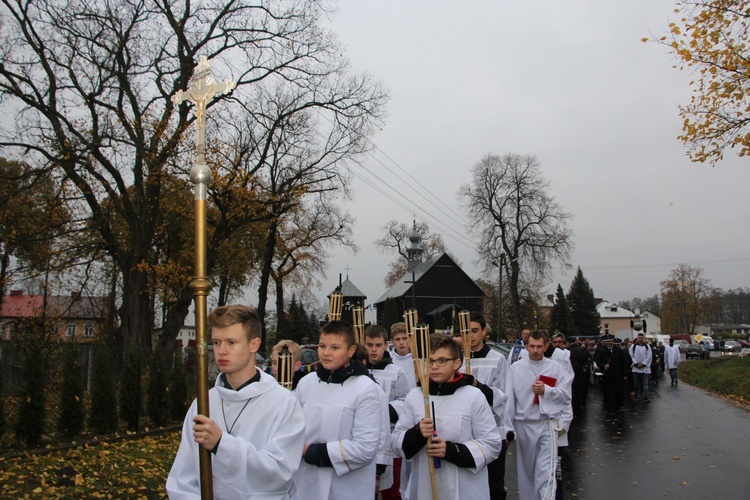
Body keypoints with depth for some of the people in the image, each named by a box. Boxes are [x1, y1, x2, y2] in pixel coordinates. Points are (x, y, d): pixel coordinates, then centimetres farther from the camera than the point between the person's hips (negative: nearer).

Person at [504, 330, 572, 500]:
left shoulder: (556, 367, -1)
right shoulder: (516, 367, -2)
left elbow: (567, 396, 0)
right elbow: (509, 399, -2)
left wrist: (546, 390, -15)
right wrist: (508, 427, -4)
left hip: (547, 424, -1)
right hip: (523, 424, 1)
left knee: (546, 471, -8)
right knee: (526, 469, 15)